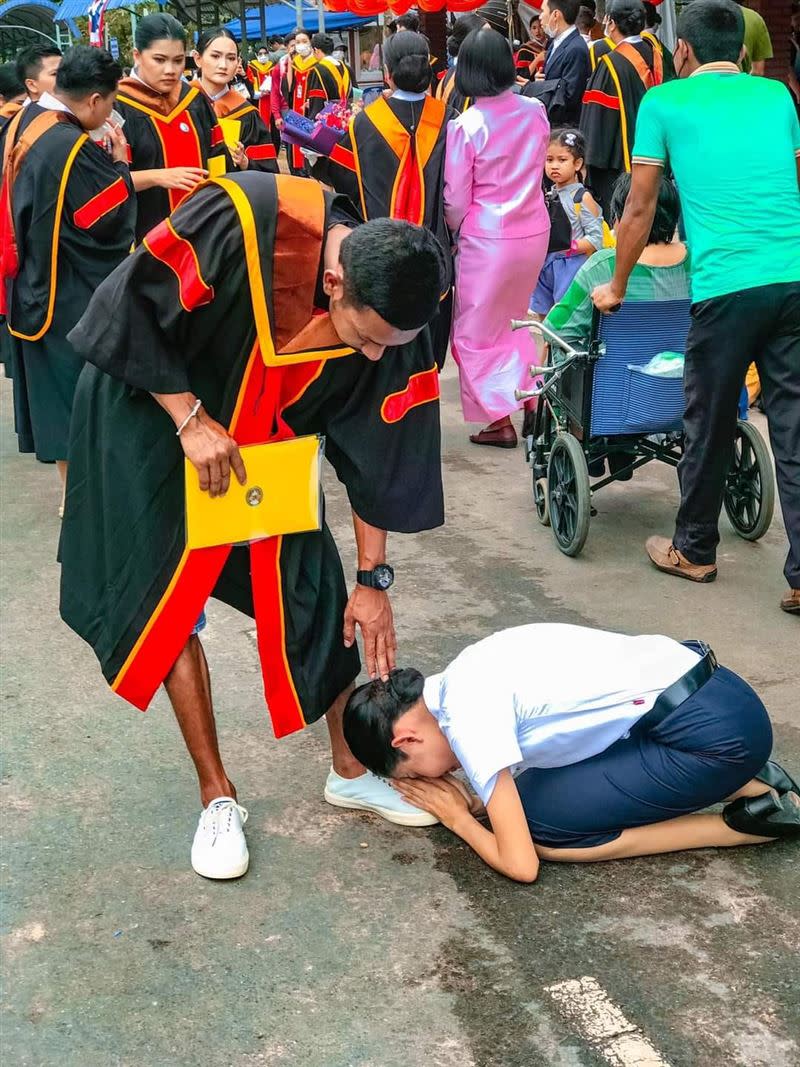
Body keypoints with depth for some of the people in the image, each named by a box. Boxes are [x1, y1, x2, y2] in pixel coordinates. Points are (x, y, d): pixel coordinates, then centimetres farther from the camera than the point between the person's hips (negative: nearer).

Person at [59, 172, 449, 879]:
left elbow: (376, 450, -9)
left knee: (317, 597, 2)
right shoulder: (242, 221, -35)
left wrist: (374, 577, -5)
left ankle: (352, 771, 21)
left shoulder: (390, 317, -20)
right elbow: (128, 309, -23)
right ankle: (218, 796, 14)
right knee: (167, 606, -1)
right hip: (152, 414, -3)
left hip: (264, 438, 4)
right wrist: (192, 420, -25)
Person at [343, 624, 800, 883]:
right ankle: (744, 785, 13)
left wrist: (458, 817, 6)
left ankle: (748, 822, 0)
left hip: (714, 734, -9)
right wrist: (483, 800, 8)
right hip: (704, 684, 9)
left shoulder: (466, 715, -16)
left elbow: (521, 866, -12)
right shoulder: (470, 672, 10)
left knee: (539, 828, -5)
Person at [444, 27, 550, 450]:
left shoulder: (466, 125, -15)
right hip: (534, 233, 5)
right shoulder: (535, 112, -2)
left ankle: (500, 419, 9)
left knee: (476, 331, 10)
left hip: (487, 239, -5)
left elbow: (455, 197, -8)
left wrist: (454, 230, 10)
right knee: (511, 321, 25)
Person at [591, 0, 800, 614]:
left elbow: (640, 208, 10)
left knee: (709, 426, 12)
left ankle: (694, 552, 28)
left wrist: (615, 288, 23)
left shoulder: (664, 102, 8)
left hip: (727, 285, -3)